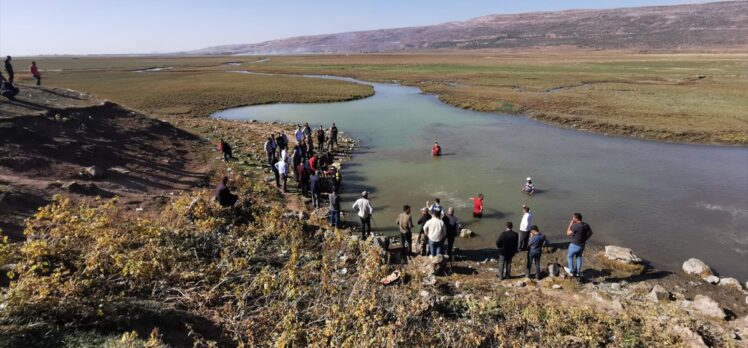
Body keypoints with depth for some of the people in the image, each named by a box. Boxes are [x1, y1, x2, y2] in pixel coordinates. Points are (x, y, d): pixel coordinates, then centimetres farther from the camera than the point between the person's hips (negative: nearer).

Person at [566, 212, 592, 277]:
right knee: (579, 256, 26)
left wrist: (570, 224, -10)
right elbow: (590, 233, 11)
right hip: (582, 245, 7)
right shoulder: (586, 225, -5)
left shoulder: (575, 226, -28)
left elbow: (568, 233, -15)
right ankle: (578, 272, 33)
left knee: (570, 256, 16)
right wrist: (585, 239, 16)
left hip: (575, 245, -7)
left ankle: (571, 271, 24)